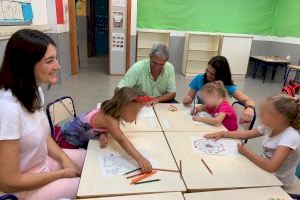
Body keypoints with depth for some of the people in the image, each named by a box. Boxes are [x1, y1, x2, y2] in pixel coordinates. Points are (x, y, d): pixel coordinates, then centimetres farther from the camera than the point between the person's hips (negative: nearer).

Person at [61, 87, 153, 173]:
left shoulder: (112, 112, -15)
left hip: (83, 135, 8)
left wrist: (103, 135, -23)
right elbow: (121, 140, -52)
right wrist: (139, 158, -62)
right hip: (71, 134, -7)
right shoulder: (109, 119, -41)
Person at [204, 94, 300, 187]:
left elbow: (271, 166, -40)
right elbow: (245, 134, 4)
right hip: (265, 170, 6)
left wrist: (247, 153, -27)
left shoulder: (291, 137, -30)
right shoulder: (270, 127, -6)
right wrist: (223, 133, -7)